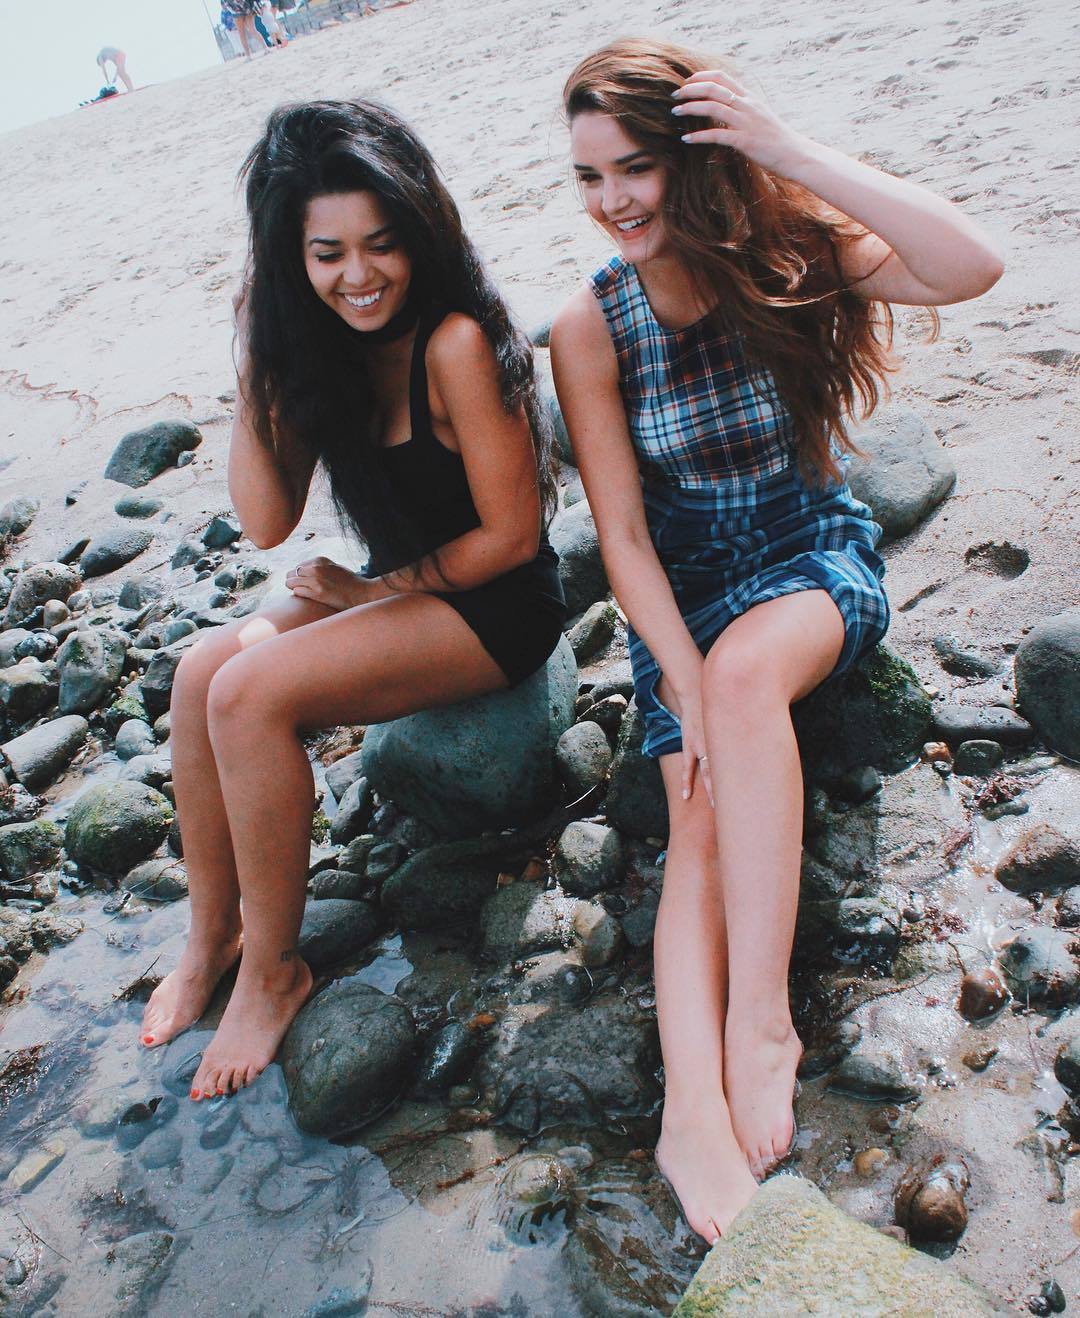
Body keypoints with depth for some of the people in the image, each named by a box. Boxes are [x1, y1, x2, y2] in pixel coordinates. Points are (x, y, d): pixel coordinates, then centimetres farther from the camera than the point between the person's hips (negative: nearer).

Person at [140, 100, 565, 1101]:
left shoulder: (453, 343, -21)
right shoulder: (319, 347, 1)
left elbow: (512, 534, -17)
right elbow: (267, 524, -4)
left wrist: (380, 587, -11)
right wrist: (252, 376, -12)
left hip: (497, 607, -7)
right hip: (390, 589, 7)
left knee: (251, 692, -23)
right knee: (201, 671, -12)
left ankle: (272, 969, -4)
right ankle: (211, 935, 5)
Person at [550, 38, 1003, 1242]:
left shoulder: (786, 247, -8)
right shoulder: (590, 329, -8)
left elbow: (973, 266, -26)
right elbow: (623, 535, -10)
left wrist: (794, 154, -28)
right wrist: (687, 688, -20)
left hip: (818, 556, -1)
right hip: (682, 589, 1)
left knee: (748, 669, -35)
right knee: (703, 813, -23)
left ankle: (759, 1016, -29)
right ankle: (696, 1109, -31)